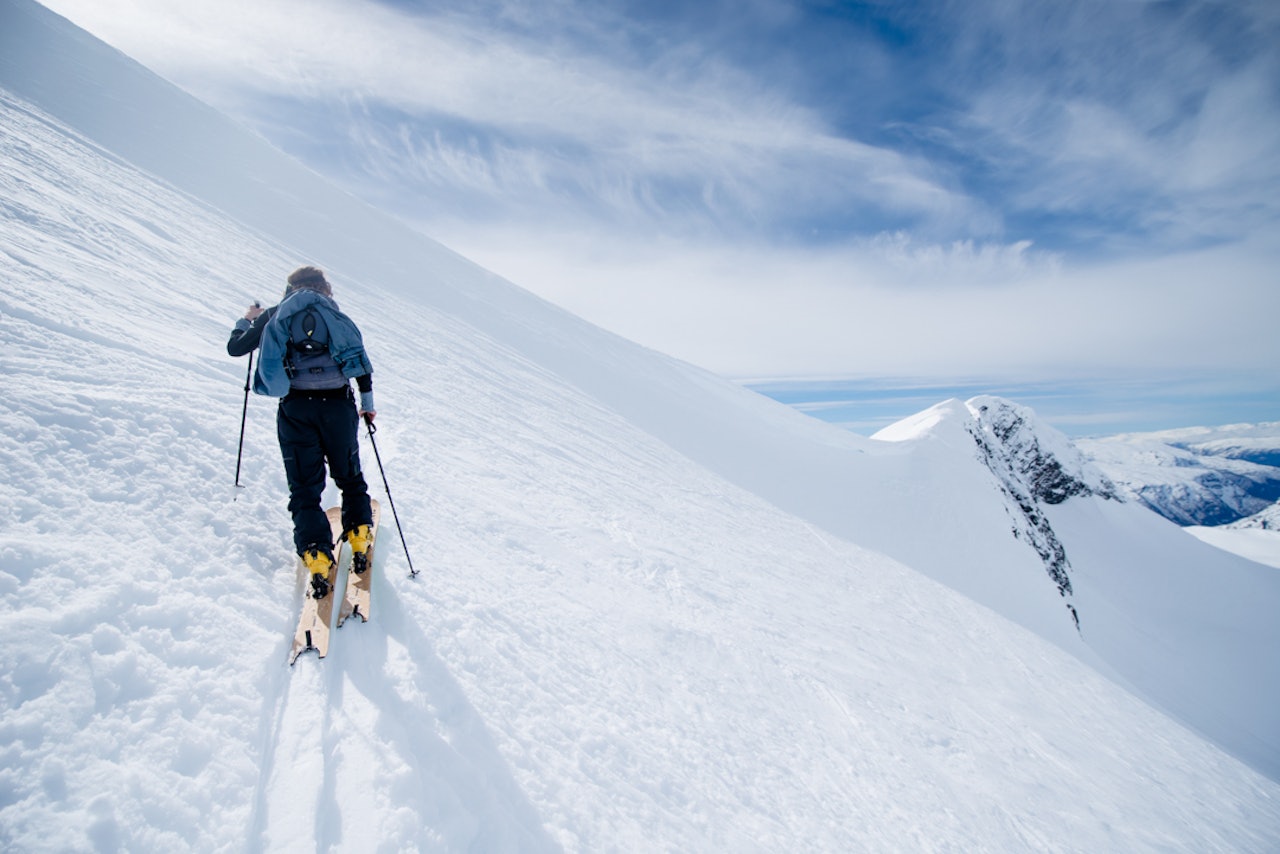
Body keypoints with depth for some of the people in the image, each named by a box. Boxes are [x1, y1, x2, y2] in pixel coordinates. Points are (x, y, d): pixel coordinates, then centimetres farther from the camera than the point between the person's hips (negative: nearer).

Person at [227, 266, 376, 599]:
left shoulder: (273, 316, 12)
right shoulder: (334, 314, 11)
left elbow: (235, 348, 18)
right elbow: (360, 359, 6)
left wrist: (247, 320, 37)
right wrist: (367, 403, 14)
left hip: (295, 408, 0)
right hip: (339, 405, 1)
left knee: (305, 487, 5)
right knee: (349, 477, 18)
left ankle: (317, 557, -7)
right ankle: (360, 540, 17)